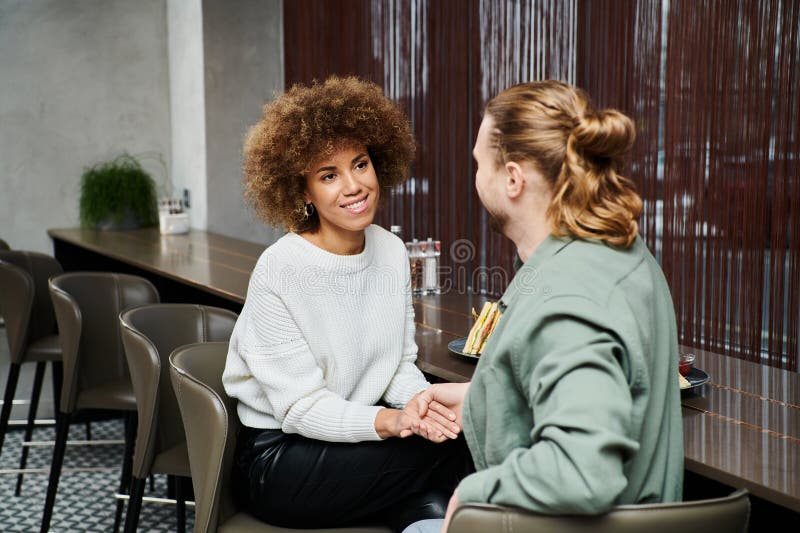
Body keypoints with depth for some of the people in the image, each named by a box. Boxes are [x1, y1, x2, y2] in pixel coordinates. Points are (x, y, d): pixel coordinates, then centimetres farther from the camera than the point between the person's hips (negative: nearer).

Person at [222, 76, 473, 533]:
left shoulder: (392, 252, 0)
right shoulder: (279, 272, -19)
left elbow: (401, 364, 5)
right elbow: (302, 408, -18)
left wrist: (422, 401, -17)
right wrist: (392, 421, -34)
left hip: (357, 439, 5)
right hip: (279, 459, -5)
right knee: (454, 444, -20)